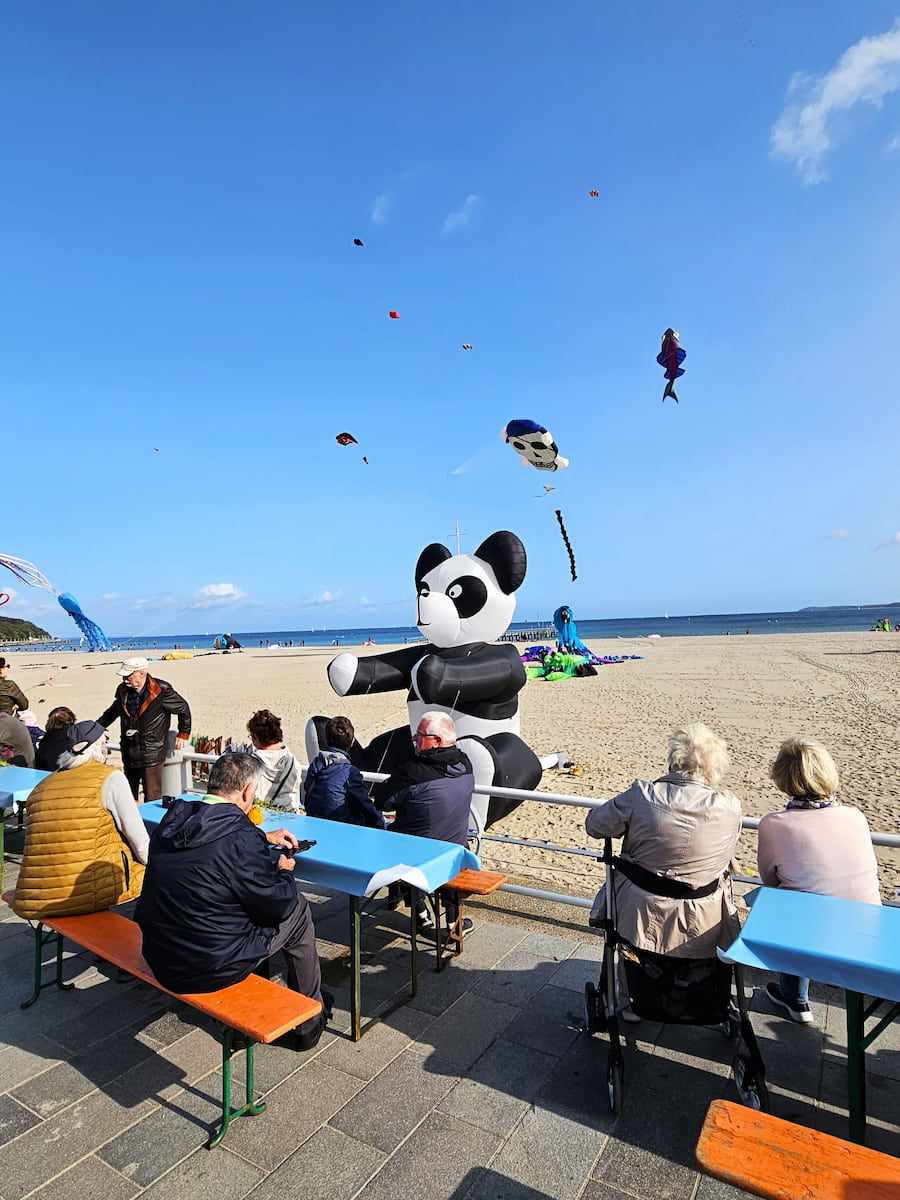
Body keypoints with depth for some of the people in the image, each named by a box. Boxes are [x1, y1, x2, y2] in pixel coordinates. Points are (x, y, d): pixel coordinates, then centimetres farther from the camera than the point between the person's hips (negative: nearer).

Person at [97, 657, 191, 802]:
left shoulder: (161, 691, -14)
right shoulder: (123, 690, 4)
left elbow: (183, 708, -2)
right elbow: (112, 712, 26)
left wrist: (183, 734, 3)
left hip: (151, 754, -6)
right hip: (129, 755, 6)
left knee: (152, 798, -4)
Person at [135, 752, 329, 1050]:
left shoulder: (172, 820, -4)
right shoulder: (241, 838, -26)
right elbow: (278, 905, -15)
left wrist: (264, 838, 21)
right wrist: (284, 871, 5)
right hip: (209, 970, -7)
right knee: (297, 908, 11)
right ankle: (311, 1020, 27)